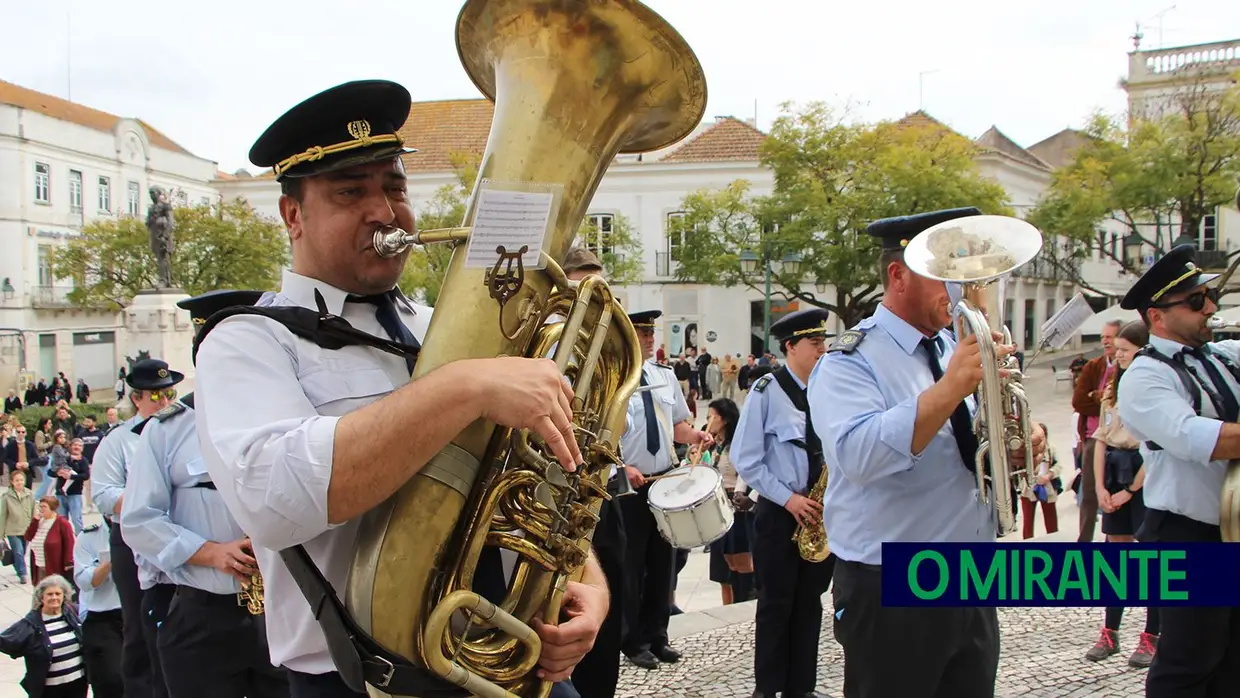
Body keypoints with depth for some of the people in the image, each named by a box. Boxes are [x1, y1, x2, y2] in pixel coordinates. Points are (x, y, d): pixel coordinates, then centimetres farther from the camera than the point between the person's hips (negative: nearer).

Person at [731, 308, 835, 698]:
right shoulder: (767, 391, -9)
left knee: (809, 603, 12)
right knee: (776, 604, 5)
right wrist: (787, 498, -16)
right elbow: (745, 459, -11)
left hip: (821, 513, 4)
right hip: (779, 513, -4)